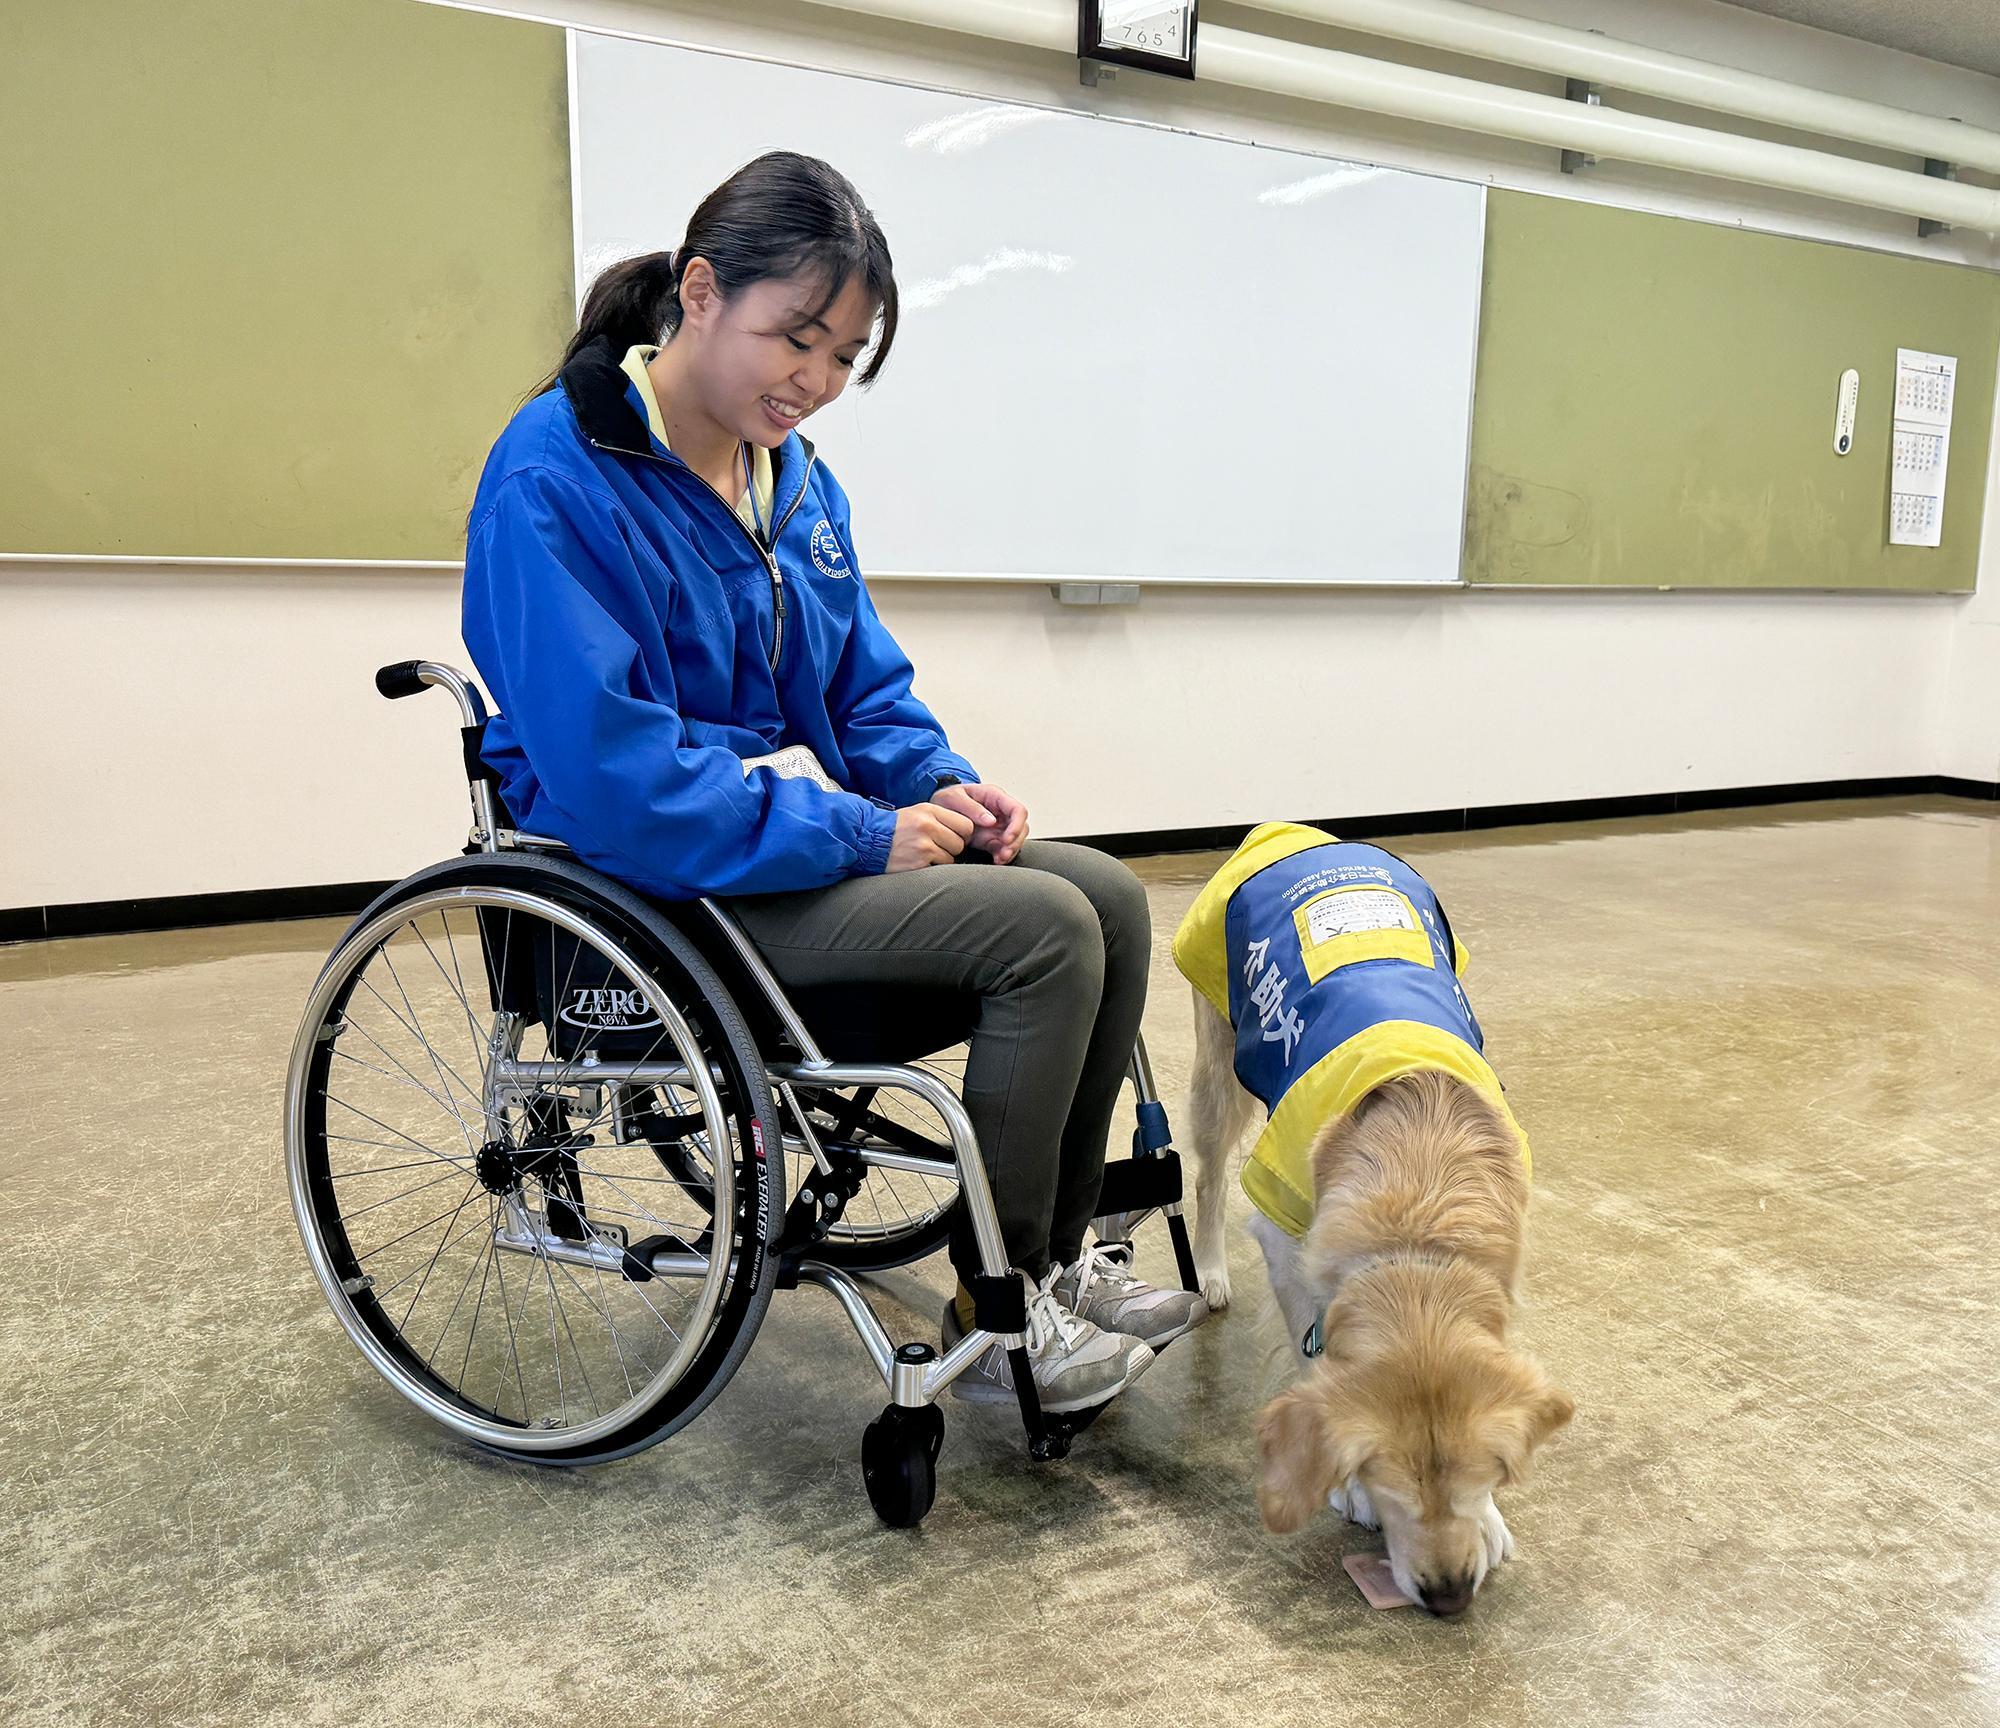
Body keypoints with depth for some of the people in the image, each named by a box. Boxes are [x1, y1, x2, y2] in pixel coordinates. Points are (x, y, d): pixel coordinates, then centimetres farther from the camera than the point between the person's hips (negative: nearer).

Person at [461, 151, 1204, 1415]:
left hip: (808, 834, 9)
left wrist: (941, 787, -5)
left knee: (1111, 893, -4)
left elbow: (868, 686, 17)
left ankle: (1056, 1256, 7)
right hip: (662, 881, -8)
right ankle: (994, 1321, -6)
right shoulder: (557, 480, -17)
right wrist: (862, 835, -22)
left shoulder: (799, 477, 9)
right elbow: (610, 772, -24)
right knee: (1043, 930, -21)